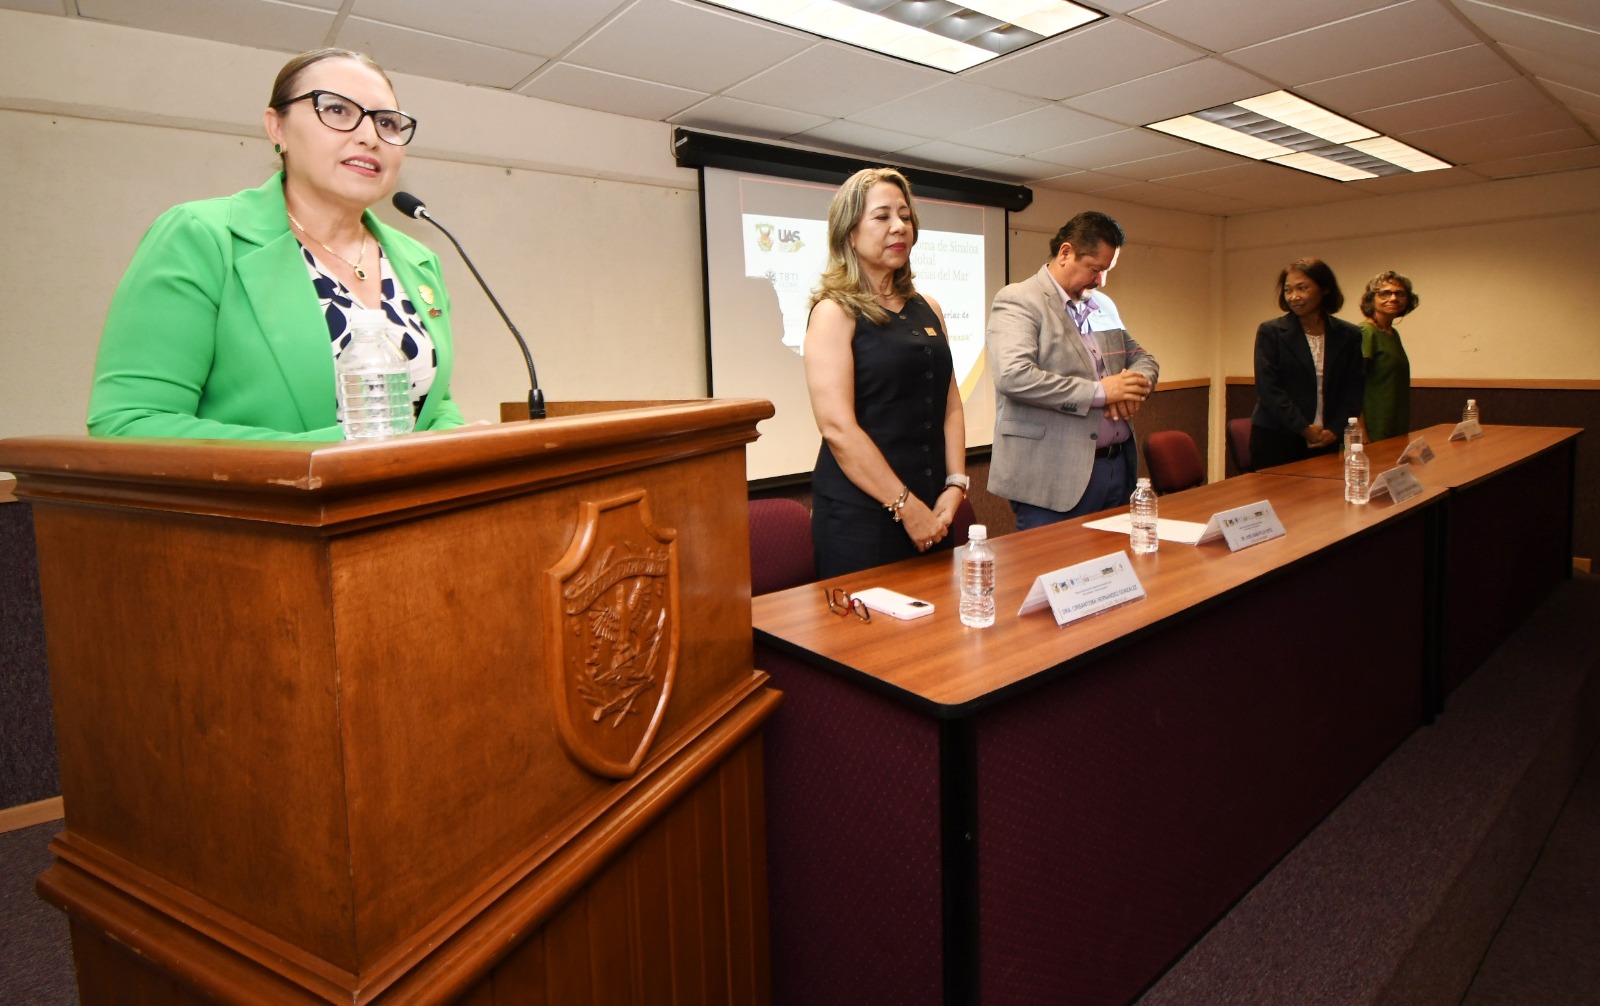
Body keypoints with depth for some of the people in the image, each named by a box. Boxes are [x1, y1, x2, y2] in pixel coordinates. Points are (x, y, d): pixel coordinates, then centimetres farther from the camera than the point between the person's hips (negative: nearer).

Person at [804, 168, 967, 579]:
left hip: (932, 512, 6)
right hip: (860, 515, -6)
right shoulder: (835, 312, -8)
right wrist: (905, 505, -16)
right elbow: (837, 426, -17)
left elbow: (950, 406, 11)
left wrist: (955, 485, -3)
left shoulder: (927, 310, 12)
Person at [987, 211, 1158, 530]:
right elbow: (1013, 376, -23)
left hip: (1119, 466, 8)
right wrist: (1099, 391, -18)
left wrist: (1136, 385, -3)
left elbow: (1142, 357, 23)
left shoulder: (1103, 305, 16)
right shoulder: (1017, 301, -8)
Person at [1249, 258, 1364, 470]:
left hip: (1326, 441, 3)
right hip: (1275, 440, -2)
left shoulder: (1349, 335, 7)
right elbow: (1268, 389, -9)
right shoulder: (1270, 332, -2)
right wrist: (1305, 428, -13)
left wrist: (1335, 430, -7)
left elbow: (1353, 389, 7)